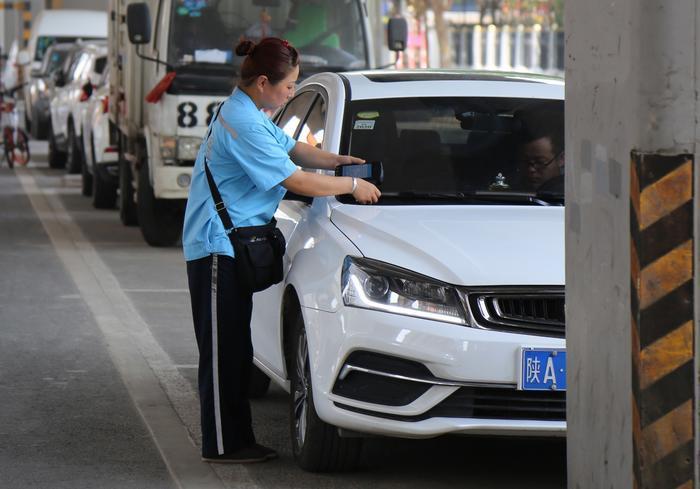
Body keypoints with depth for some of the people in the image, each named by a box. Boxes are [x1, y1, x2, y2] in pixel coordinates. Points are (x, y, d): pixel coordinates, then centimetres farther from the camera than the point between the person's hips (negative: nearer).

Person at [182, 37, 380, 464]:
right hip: (217, 247, -11)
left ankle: (238, 439, 17)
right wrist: (352, 186, -8)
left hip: (232, 247, 11)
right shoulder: (242, 124, -20)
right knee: (223, 349, -5)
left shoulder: (249, 115, 14)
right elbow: (297, 181, -19)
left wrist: (335, 160, 9)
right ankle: (222, 444, -1)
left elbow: (293, 149, 26)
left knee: (235, 349, 12)